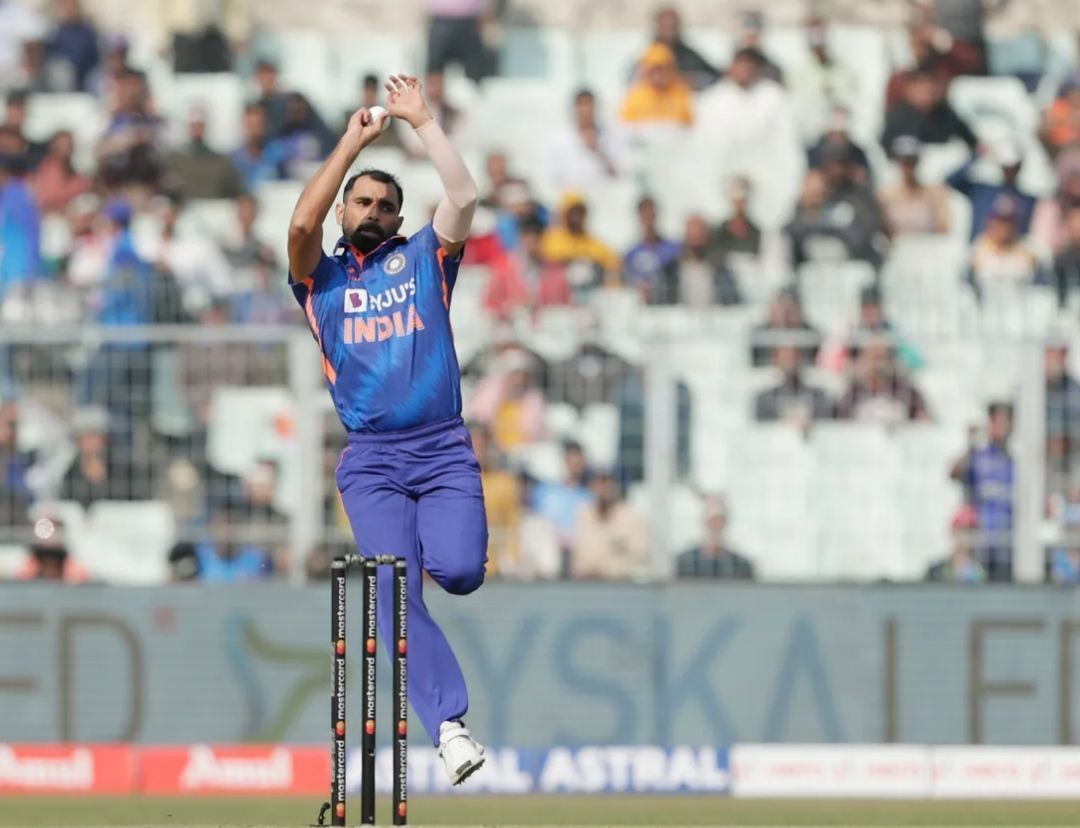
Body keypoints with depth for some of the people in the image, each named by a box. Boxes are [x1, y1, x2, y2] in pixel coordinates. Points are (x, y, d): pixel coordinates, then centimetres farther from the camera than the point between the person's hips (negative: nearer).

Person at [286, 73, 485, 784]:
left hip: (444, 450, 0)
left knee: (459, 571, -19)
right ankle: (449, 724, -13)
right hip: (372, 460, 0)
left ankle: (437, 543, 18)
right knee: (395, 592, -14)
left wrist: (421, 121, -2)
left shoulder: (424, 258, 14)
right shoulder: (322, 275, 13)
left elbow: (465, 197, -3)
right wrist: (353, 143, -3)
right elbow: (301, 224, -8)